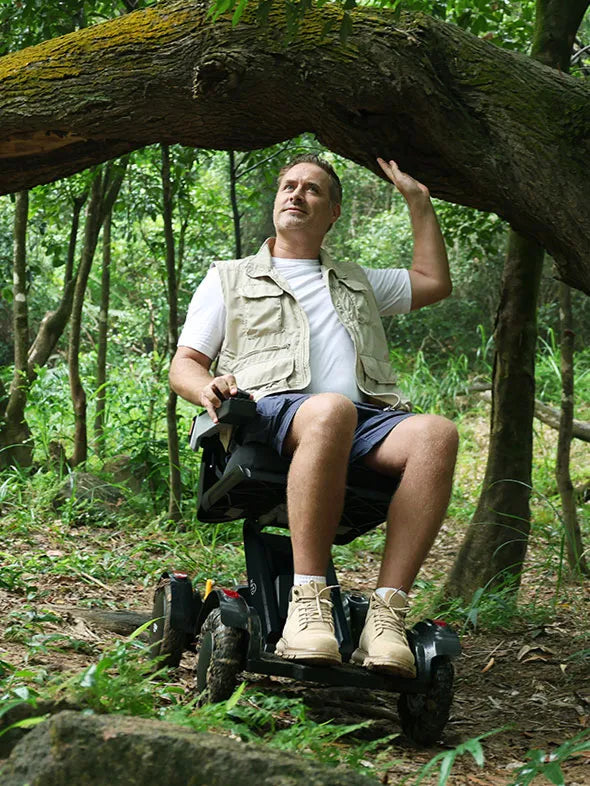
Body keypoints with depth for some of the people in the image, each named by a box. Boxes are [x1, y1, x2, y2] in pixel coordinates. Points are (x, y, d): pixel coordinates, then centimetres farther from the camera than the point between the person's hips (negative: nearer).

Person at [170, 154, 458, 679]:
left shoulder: (356, 282, 37)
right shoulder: (229, 278, 27)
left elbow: (434, 282, 44)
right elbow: (184, 364, 19)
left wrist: (418, 199, 41)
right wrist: (207, 387, -6)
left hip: (369, 418, 4)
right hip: (271, 412, -3)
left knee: (435, 432, -32)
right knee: (330, 411, -42)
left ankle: (387, 614, -38)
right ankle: (307, 604, -42)